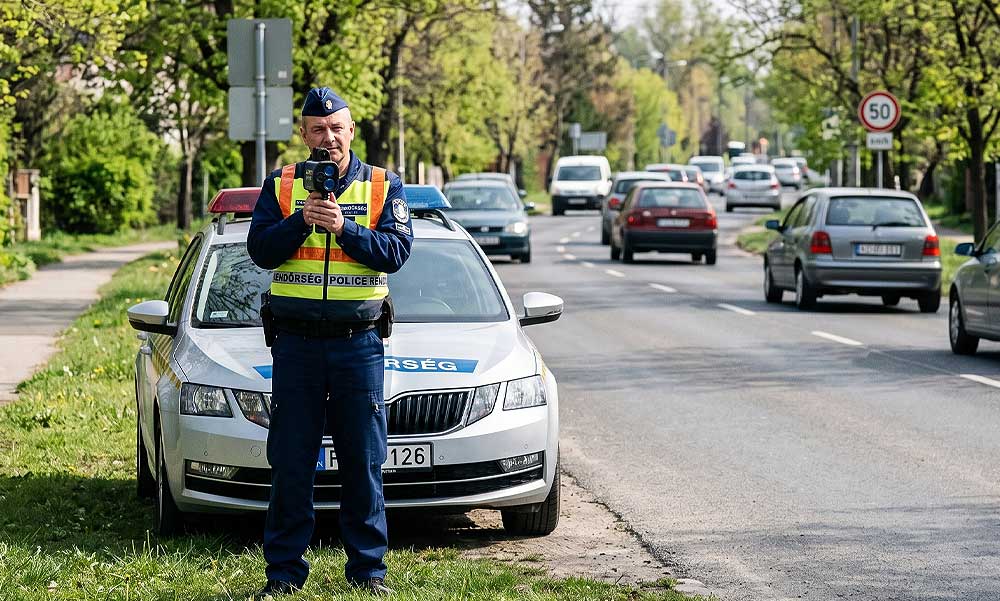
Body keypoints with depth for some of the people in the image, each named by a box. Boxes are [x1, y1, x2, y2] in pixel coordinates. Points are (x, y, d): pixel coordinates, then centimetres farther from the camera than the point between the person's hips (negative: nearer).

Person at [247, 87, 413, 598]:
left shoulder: (383, 187, 6)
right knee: (290, 463, 2)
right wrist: (302, 220, -17)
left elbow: (396, 251, -6)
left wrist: (344, 228, -18)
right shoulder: (280, 186, 8)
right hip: (296, 342, 1)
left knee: (363, 461, 2)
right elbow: (260, 249, -2)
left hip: (358, 342, 0)